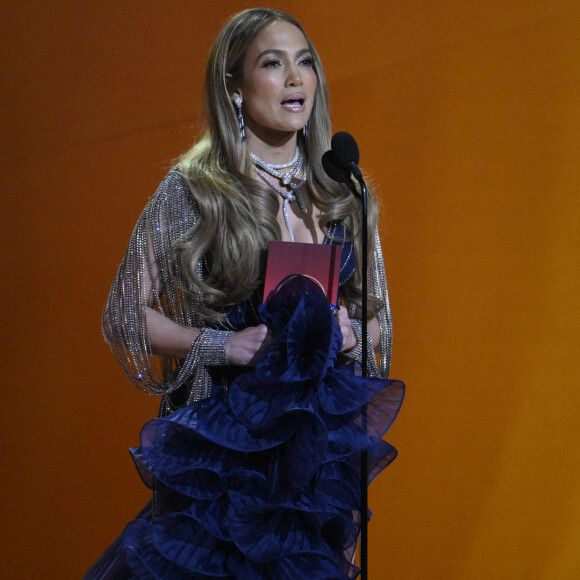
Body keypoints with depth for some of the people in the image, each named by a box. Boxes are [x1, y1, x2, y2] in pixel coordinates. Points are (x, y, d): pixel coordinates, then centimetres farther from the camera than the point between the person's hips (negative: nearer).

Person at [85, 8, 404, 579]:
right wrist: (223, 344, -14)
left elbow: (378, 321, 16)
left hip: (323, 436, 4)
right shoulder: (191, 189, -5)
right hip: (224, 434, -4)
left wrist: (350, 333, -6)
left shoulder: (343, 194, 7)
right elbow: (124, 317, -3)